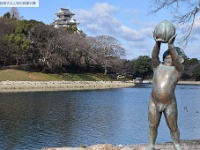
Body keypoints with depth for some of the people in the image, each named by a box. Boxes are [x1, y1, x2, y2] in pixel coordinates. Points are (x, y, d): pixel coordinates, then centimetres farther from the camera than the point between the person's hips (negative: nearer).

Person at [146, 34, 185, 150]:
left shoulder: (178, 69, -2)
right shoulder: (158, 67, 5)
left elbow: (176, 59, -21)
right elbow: (154, 56, -12)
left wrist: (171, 45, -33)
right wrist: (158, 43, -27)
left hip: (170, 104, -2)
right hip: (154, 103, 2)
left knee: (173, 127, 10)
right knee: (153, 126, 8)